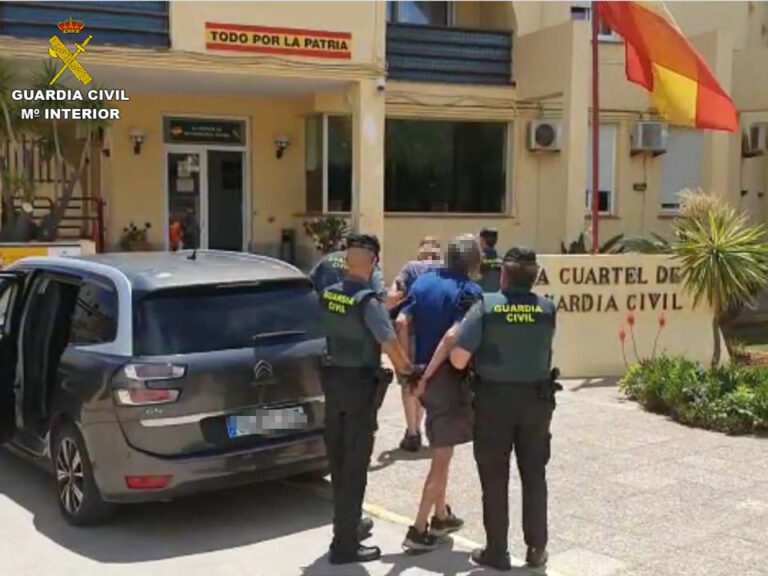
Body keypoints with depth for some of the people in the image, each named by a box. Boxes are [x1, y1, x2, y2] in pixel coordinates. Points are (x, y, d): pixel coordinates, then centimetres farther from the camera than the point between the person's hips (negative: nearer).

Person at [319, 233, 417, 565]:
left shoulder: (328, 295, 2)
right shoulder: (368, 300, -19)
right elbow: (389, 343, -24)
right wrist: (406, 368, -7)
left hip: (333, 378, 7)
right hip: (360, 383, -7)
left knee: (338, 459, 18)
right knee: (355, 464, 0)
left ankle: (347, 524, 35)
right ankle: (345, 543, 4)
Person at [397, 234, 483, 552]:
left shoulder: (423, 281, 7)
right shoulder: (469, 291, -11)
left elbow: (401, 323, -2)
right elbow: (451, 337, -22)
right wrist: (426, 377, -17)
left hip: (426, 376, 7)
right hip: (450, 378, -7)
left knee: (439, 450, 22)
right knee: (442, 456, 3)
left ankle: (441, 516, 33)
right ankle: (419, 529, 5)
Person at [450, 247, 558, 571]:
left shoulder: (485, 306, -13)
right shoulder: (548, 310, -4)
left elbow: (458, 359, -16)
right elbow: (543, 351, 7)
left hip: (494, 399, -2)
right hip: (536, 399, 3)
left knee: (495, 478, 8)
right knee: (534, 475, 14)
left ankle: (496, 552, 14)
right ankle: (537, 549, 22)